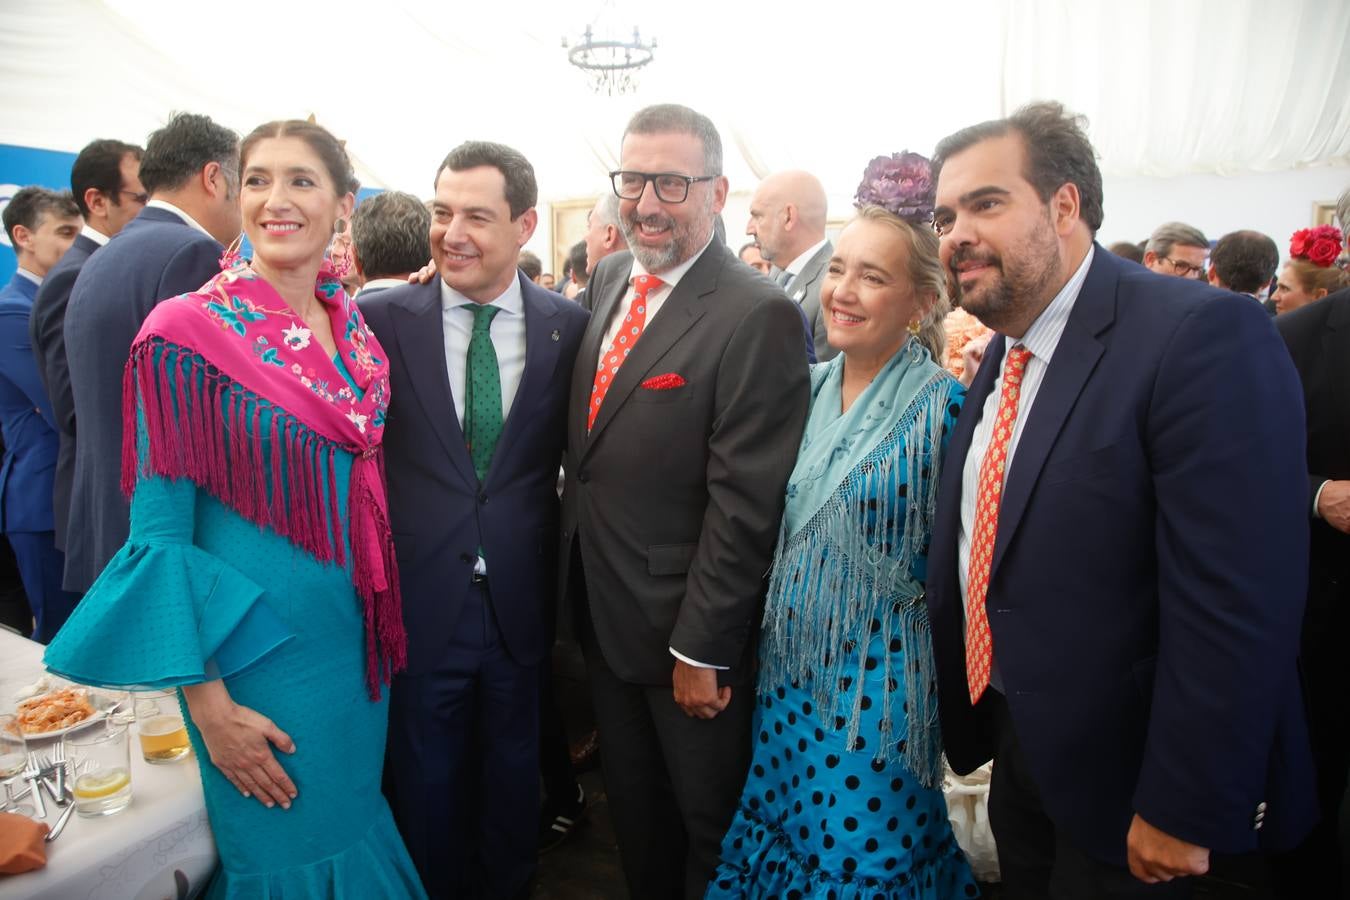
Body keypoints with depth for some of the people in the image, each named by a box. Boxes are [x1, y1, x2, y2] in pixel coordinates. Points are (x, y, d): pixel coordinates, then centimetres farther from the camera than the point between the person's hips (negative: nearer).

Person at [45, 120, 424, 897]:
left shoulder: (355, 327, 2)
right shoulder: (188, 331, -14)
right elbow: (160, 533, -13)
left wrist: (385, 628, 8)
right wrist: (208, 705, -15)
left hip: (357, 639, 5)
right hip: (256, 651, -5)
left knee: (355, 824, 22)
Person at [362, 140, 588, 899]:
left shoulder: (569, 324, -5)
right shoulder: (383, 318, -7)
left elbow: (578, 454, 1)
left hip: (521, 601, 1)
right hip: (418, 601, -1)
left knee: (513, 774, 22)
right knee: (428, 781, 19)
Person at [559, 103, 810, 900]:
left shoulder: (759, 316, -21)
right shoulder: (609, 280, 4)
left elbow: (743, 505, -21)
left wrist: (702, 649, -18)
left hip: (688, 631, -7)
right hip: (601, 614, 7)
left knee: (711, 833, 17)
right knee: (635, 818, 25)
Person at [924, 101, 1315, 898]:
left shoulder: (1202, 337, -23)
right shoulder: (1001, 353, 4)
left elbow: (1238, 607, -26)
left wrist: (1182, 812, -21)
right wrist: (968, 717, 12)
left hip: (1121, 782, -7)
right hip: (1018, 754, 7)